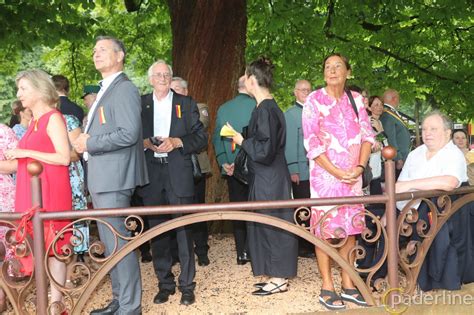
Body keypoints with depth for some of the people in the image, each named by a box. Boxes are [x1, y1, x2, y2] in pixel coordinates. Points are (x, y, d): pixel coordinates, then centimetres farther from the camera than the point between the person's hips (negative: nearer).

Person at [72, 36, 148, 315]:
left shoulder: (125, 89, -11)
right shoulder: (106, 90, 20)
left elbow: (129, 133, -22)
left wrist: (90, 143, -15)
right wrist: (85, 140, 5)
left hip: (114, 179, -10)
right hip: (101, 179, 10)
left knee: (119, 243, -6)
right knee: (110, 244, 16)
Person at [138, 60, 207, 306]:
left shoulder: (186, 104, 9)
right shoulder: (140, 104, 11)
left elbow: (201, 137, 5)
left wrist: (176, 142, -10)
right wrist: (146, 143, -11)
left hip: (178, 174, -1)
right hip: (151, 173, 2)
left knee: (183, 229, -2)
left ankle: (186, 285, 7)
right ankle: (164, 283, 17)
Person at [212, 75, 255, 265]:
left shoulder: (223, 109, 3)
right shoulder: (256, 106, -10)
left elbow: (216, 138, 2)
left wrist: (223, 162, 1)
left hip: (232, 169, 3)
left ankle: (241, 253, 14)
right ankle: (250, 250, 5)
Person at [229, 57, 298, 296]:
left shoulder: (265, 110, -19)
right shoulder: (269, 107, 10)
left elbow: (265, 149, -21)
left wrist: (242, 141, -9)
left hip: (269, 179, -9)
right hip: (267, 177, 9)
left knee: (271, 224, -1)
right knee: (269, 225, 14)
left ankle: (279, 279, 10)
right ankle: (278, 275, 23)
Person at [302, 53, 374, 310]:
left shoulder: (356, 99, 8)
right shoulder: (314, 100, -4)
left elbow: (367, 135, 6)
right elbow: (312, 143, -9)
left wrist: (359, 167, -10)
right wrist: (338, 173, -13)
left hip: (353, 175, 4)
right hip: (325, 174, -4)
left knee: (350, 228, 7)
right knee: (325, 230, -2)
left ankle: (348, 285, 17)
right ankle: (327, 288, 7)